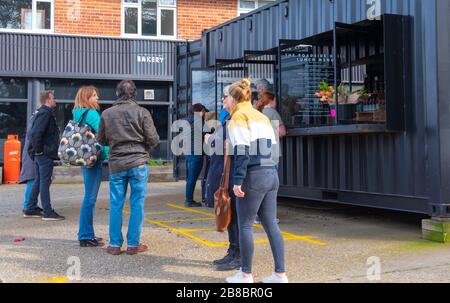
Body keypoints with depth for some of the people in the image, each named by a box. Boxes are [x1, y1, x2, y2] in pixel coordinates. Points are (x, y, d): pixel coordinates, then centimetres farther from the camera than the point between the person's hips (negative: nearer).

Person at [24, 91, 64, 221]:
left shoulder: (43, 113, 18)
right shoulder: (45, 113, -14)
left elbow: (34, 133, 21)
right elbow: (36, 133, -24)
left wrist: (36, 150, 17)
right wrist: (37, 150, -17)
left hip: (40, 154, 10)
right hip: (45, 153, -10)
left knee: (38, 181, 15)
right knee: (45, 182, -7)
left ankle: (30, 210, 21)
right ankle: (48, 212, -4)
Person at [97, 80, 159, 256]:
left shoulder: (107, 114, 1)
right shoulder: (142, 112, -5)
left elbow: (101, 140, 9)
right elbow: (153, 140, -6)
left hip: (116, 164, 2)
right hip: (138, 162, -2)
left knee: (116, 205, 9)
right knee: (137, 205, 5)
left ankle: (115, 244, 12)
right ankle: (133, 244, 8)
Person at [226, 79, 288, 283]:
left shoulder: (239, 116, -4)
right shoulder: (262, 116, 20)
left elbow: (242, 151, -14)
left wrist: (237, 181, -16)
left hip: (254, 175, -8)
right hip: (272, 174, 8)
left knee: (245, 225, 2)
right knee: (271, 224, 9)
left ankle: (246, 275, 9)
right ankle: (280, 274, 10)